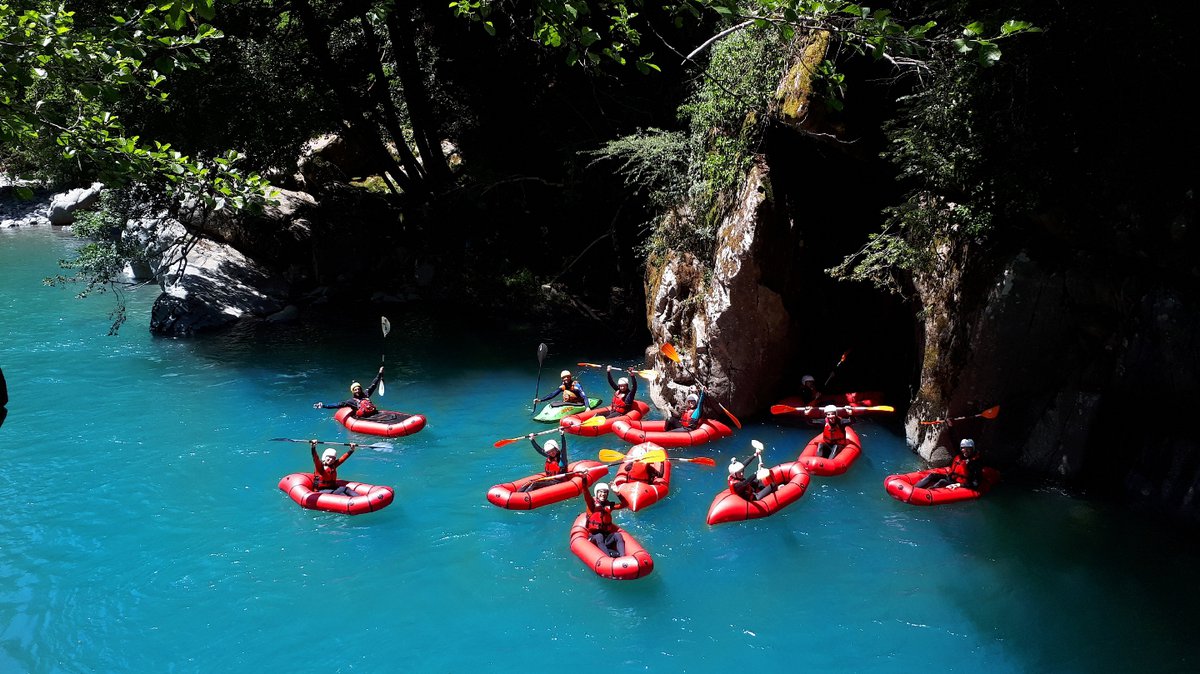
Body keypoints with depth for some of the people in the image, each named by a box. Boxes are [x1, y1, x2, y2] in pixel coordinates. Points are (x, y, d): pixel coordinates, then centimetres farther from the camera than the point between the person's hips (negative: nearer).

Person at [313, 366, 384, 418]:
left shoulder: (365, 394, 23)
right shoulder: (351, 401, 12)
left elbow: (373, 385, 32)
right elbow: (337, 405, 8)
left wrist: (380, 374, 35)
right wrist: (323, 406, 0)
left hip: (374, 413, 6)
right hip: (363, 417, -6)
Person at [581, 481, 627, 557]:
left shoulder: (609, 505, 10)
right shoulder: (592, 503, 0)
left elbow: (624, 504, 0)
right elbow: (586, 495, -19)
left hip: (607, 536, 3)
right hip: (594, 537, -3)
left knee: (618, 535, -24)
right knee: (599, 536, -34)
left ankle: (623, 557, -45)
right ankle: (610, 557, -56)